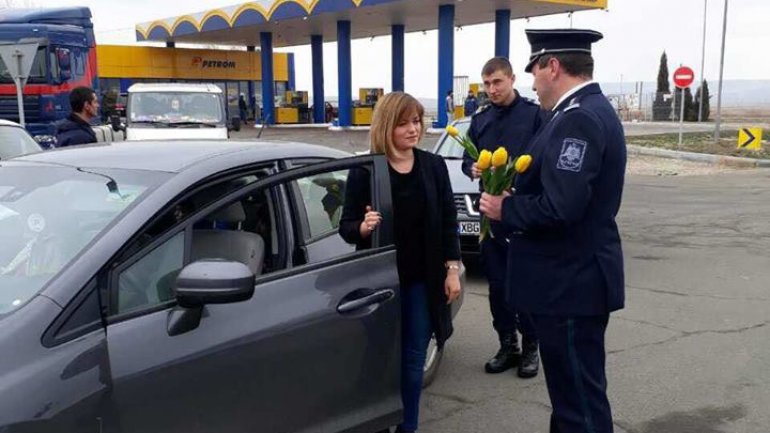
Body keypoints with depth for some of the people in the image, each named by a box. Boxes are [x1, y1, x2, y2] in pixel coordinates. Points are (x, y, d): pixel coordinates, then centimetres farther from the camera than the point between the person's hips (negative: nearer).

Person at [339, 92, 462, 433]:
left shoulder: (433, 165, 1)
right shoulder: (364, 170, -7)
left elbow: (448, 220, 5)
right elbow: (345, 225, -5)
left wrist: (452, 269, 2)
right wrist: (363, 227, -27)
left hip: (422, 280, 2)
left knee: (413, 358, 11)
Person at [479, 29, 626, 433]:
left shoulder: (578, 119, -21)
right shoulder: (589, 110, 12)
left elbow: (560, 208, -30)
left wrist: (506, 208, -14)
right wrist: (506, 179, 4)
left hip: (570, 281, -10)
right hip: (574, 275, 10)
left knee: (581, 396, 3)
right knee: (571, 388, 23)